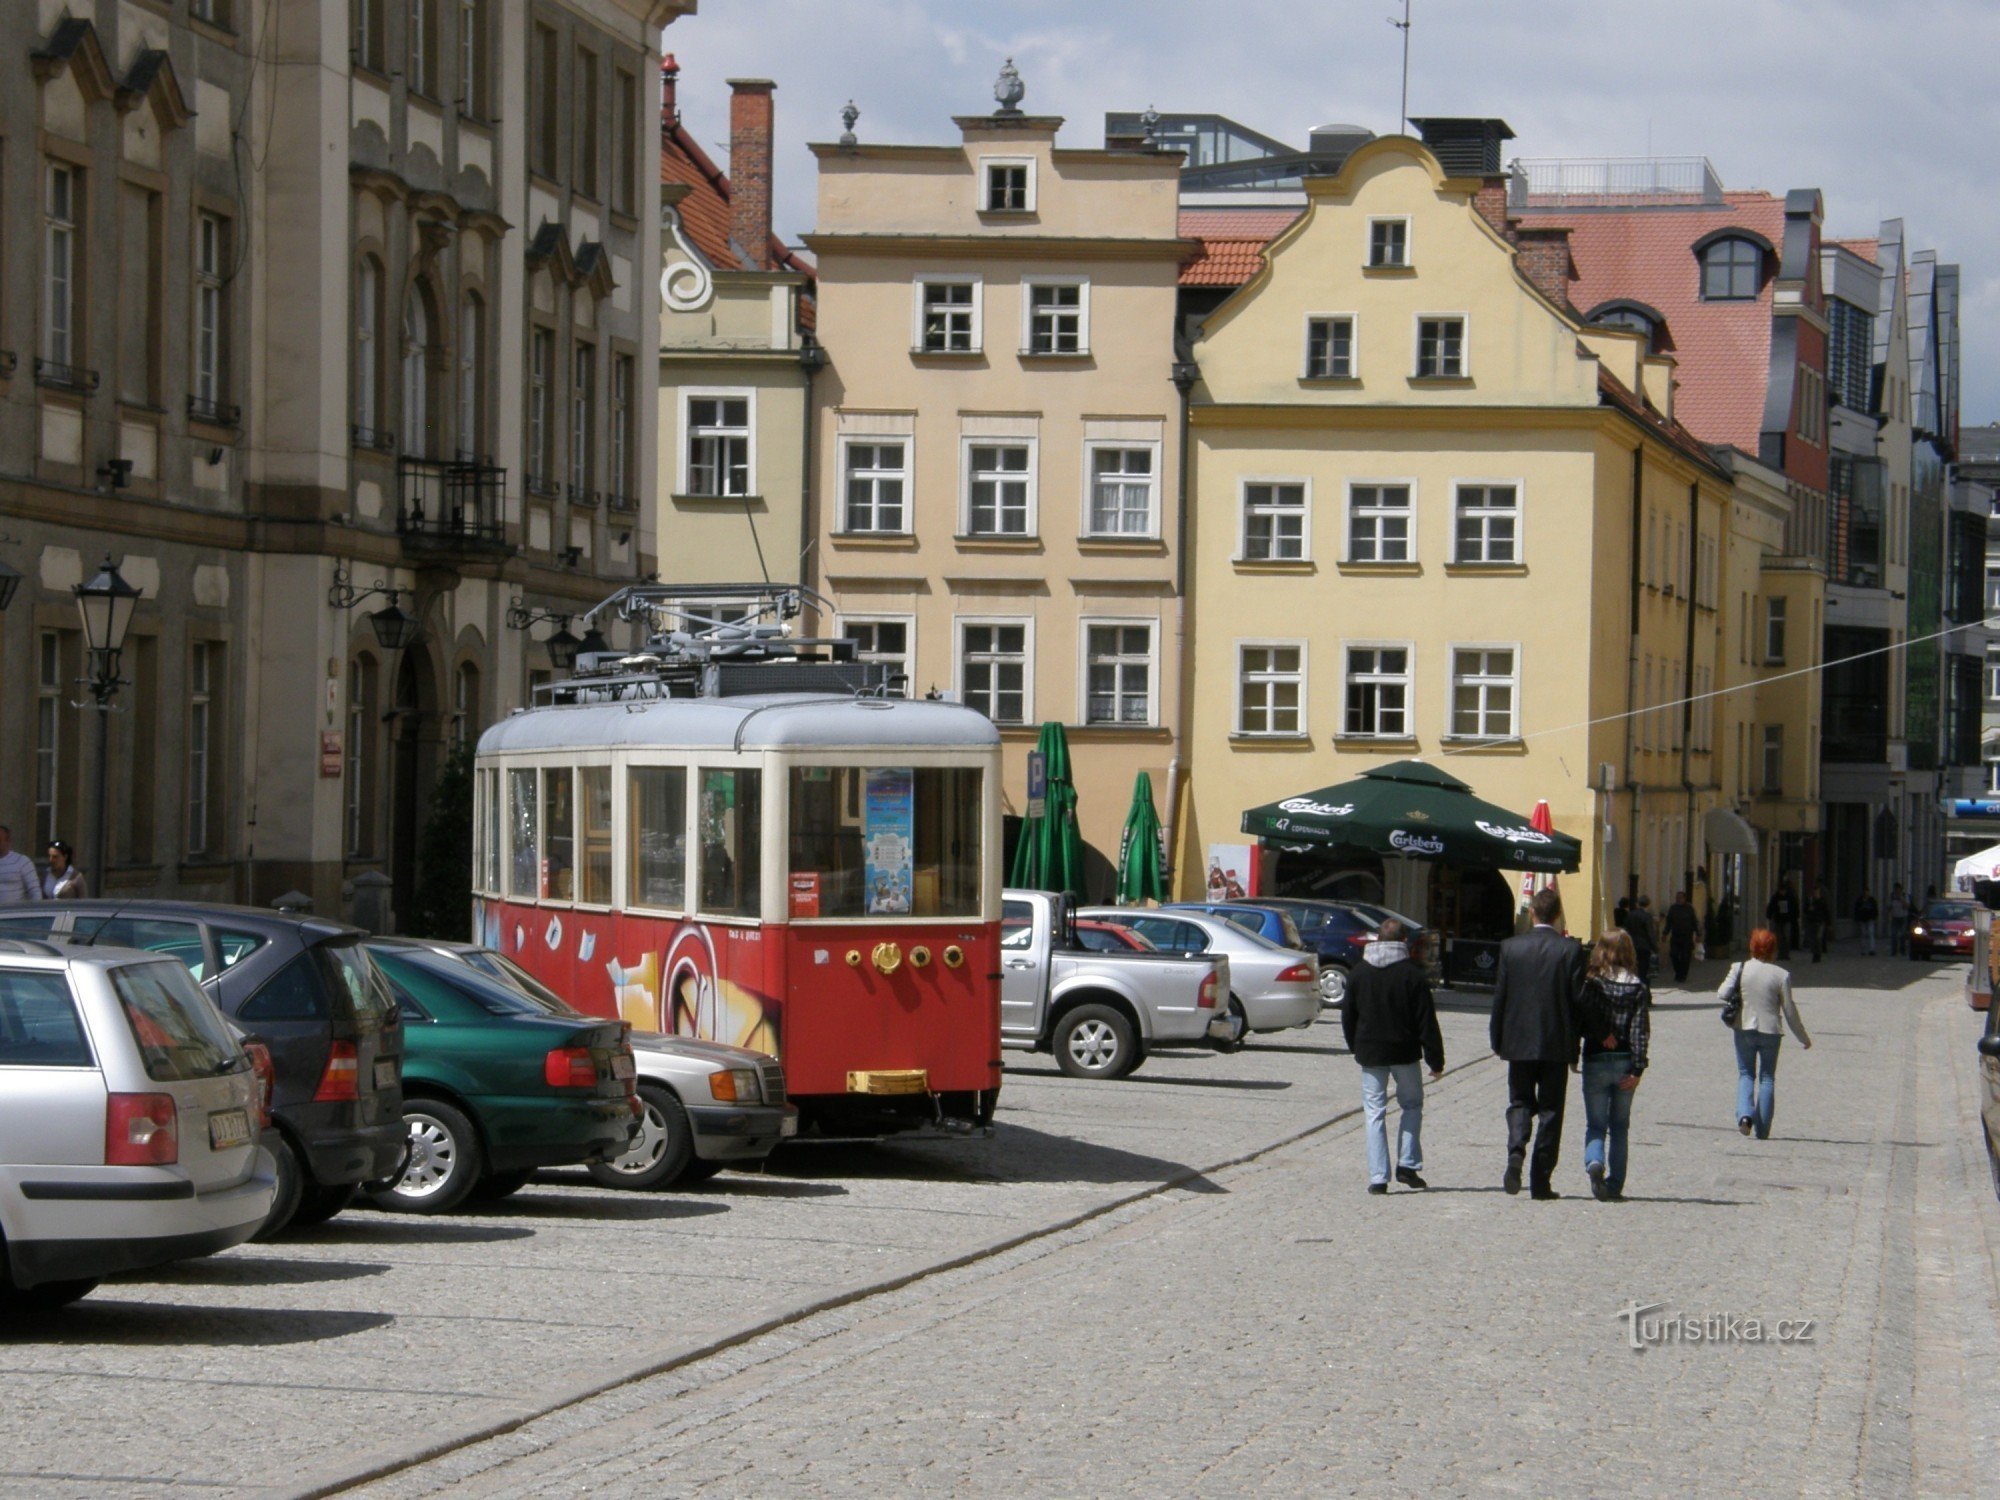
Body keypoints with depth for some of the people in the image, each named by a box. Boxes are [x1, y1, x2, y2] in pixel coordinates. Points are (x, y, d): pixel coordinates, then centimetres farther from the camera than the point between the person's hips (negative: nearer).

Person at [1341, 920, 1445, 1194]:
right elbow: (1427, 1022, -7)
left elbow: (1348, 1016, 9)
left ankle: (1378, 1177, -3)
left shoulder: (1360, 972, 1)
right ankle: (1408, 1164, 6)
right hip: (1405, 1052, -2)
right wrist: (1435, 1059, -1)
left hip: (1370, 1053, 2)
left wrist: (1355, 1047, 23)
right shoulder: (1412, 974, -7)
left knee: (1374, 1113, 4)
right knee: (1412, 1105, 17)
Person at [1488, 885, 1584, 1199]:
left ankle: (1516, 1152, -14)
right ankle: (1541, 1180, 4)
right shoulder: (1570, 950, -6)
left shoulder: (1511, 947, -2)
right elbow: (1578, 999, -6)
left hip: (1519, 1043, 1)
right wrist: (1575, 1044, 4)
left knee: (1520, 1102, 13)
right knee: (1550, 1110, 6)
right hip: (1556, 1043, -1)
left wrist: (1497, 1039, 10)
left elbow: (1499, 997, 1)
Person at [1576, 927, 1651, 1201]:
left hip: (1596, 1061, -2)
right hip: (1625, 1061, 2)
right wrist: (1637, 1068, -8)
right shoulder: (1638, 988, -1)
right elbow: (1640, 1030, -6)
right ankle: (1615, 1186, 10)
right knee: (1619, 1127, 13)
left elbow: (1580, 1020, -15)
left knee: (1595, 1125, 5)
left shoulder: (1591, 984, -5)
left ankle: (1594, 1162, -24)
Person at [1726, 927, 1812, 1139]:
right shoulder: (1781, 976, -8)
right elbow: (1790, 1010, -4)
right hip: (1770, 1031, 0)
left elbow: (1724, 994, -13)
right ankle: (1762, 1129, 7)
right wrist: (1803, 1038, 8)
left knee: (1746, 1074, 14)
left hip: (1744, 1029, 0)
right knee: (1767, 1078, 10)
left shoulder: (1740, 969, -7)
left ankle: (1744, 1113, -11)